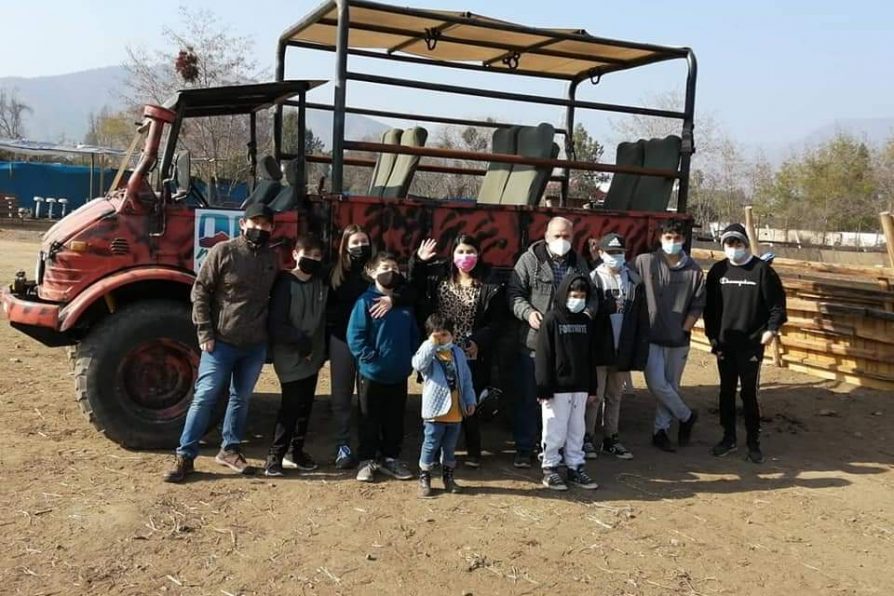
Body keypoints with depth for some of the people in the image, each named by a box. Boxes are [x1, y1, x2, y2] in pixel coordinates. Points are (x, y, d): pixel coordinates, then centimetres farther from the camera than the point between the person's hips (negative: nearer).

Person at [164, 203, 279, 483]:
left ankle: (230, 449, 28)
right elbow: (200, 291, -7)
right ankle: (184, 456, 6)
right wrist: (205, 333, -12)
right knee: (204, 398, -2)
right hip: (221, 342, -4)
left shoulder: (273, 258, 6)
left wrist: (272, 332, 8)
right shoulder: (223, 251, -8)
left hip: (256, 345, 4)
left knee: (241, 398, 14)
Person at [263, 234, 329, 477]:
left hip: (313, 357, 6)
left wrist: (322, 350, 2)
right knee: (291, 406, -5)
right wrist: (301, 342, -14)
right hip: (290, 358, -6)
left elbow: (324, 318, 10)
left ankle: (298, 450, 26)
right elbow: (276, 325, -16)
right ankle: (275, 455, 6)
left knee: (305, 406, 13)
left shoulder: (322, 282, 5)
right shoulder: (285, 283, -11)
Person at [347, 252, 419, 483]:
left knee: (395, 419, 14)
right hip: (373, 374, -4)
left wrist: (410, 357, 2)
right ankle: (367, 461, 20)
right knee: (370, 420, 8)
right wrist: (370, 358, -17)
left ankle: (391, 458, 27)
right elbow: (355, 336, -14)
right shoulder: (366, 301, -11)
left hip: (399, 374, 5)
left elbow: (414, 334, 13)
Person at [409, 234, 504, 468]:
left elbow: (494, 322, -5)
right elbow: (415, 288, 13)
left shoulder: (488, 285, -5)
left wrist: (478, 341, -18)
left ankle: (473, 451, 21)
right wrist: (418, 261, -1)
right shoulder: (438, 275, 3)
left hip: (470, 355, -2)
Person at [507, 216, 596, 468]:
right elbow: (514, 292, -3)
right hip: (534, 340, -3)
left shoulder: (579, 263, 10)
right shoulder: (529, 260, -2)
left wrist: (588, 310, -3)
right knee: (528, 397, 4)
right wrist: (528, 312, -20)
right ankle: (524, 448, 15)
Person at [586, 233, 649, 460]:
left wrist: (639, 352, -1)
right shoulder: (593, 279, -6)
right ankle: (586, 438, 13)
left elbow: (642, 319, 4)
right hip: (598, 349, -4)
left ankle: (610, 438, 25)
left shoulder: (634, 281, 4)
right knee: (595, 395, 1)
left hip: (622, 350, 4)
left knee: (615, 396, 14)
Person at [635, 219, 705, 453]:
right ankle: (687, 415, 15)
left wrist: (684, 330, -3)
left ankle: (660, 430, 25)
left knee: (671, 385, 10)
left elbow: (697, 305, 5)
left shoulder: (694, 270, 1)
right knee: (657, 383, -9)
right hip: (651, 337, -2)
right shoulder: (644, 262, -5)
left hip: (678, 340, 2)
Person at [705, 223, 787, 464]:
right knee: (726, 392, 11)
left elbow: (777, 303, -3)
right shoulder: (718, 270, 4)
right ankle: (728, 438, 24)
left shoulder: (761, 269, -7)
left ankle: (754, 443, 13)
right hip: (724, 344, 4)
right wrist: (712, 335, 6)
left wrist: (772, 329, -12)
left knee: (749, 394, 1)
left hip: (752, 344, -4)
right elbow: (709, 305, 9)